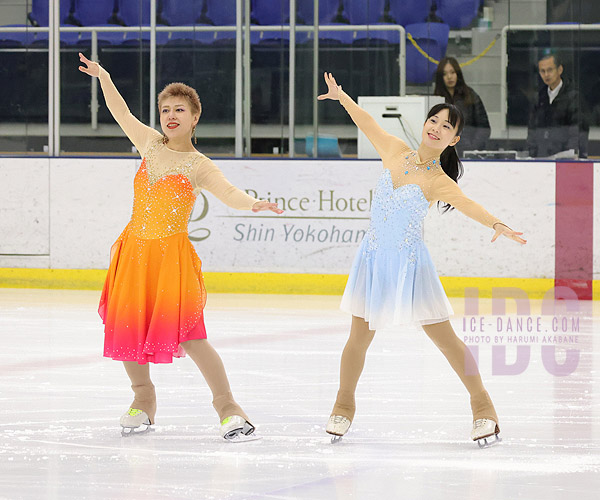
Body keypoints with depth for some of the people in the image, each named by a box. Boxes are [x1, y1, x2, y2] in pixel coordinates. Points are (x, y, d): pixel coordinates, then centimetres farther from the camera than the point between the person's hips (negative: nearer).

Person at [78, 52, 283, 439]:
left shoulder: (198, 166, -4)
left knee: (189, 335, -12)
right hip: (135, 248, 5)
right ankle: (143, 398, 26)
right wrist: (103, 77, 17)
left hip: (172, 254, -5)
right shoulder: (151, 144, 8)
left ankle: (228, 406, -5)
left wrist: (254, 203, -36)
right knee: (127, 328, 6)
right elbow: (122, 113, 21)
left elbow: (230, 194, -17)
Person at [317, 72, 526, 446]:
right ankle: (344, 406, 25)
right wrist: (340, 96, 25)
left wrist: (497, 224, -48)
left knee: (444, 337, -1)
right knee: (360, 336, 9)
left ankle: (483, 406, 9)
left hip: (410, 262, -4)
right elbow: (367, 123, 17)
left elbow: (467, 205, -31)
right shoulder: (396, 152, 1)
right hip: (375, 258, 4)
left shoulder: (437, 180, -13)